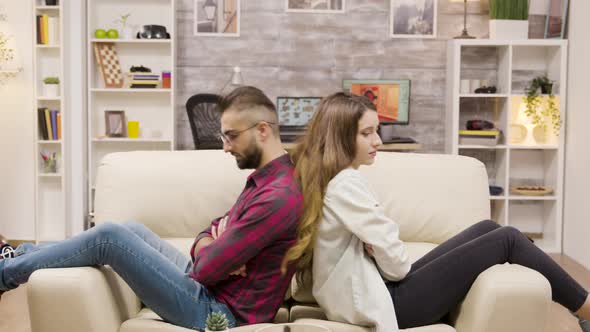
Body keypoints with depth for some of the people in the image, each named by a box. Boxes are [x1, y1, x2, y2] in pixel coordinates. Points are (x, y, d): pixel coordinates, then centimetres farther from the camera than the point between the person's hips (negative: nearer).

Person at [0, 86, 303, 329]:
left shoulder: (278, 197, -24)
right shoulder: (264, 178, 11)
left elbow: (206, 268, -23)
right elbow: (211, 233, 12)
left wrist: (213, 252, 0)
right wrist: (214, 249, -11)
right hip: (211, 290, 10)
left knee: (110, 236, -10)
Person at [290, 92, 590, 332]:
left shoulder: (322, 177, 9)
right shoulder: (345, 183, -21)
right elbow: (394, 262, -20)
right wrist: (398, 269, 0)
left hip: (373, 287, 10)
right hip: (383, 301, -10)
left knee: (487, 229, 12)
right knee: (507, 239, -4)